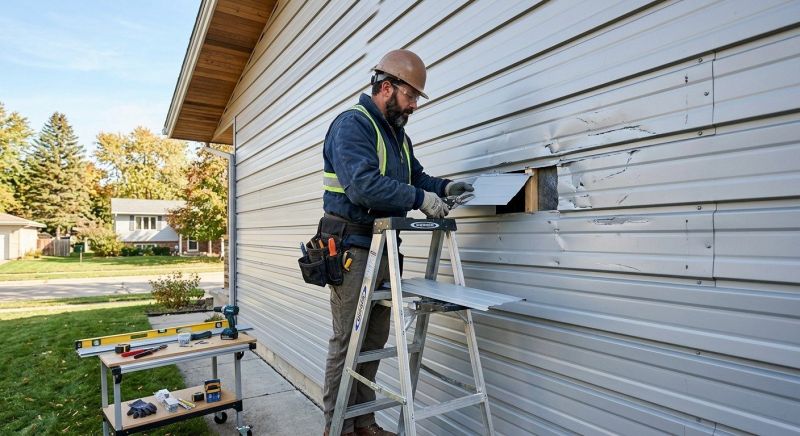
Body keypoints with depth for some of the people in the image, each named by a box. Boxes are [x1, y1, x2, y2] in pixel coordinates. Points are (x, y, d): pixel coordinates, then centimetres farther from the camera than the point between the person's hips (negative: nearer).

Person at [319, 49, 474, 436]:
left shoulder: (398, 135, 19)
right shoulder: (352, 124, -10)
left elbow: (415, 176, 24)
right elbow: (363, 185, -25)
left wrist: (442, 187, 4)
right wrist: (419, 198, -21)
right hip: (353, 248, -8)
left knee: (375, 340, 14)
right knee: (347, 341, 0)